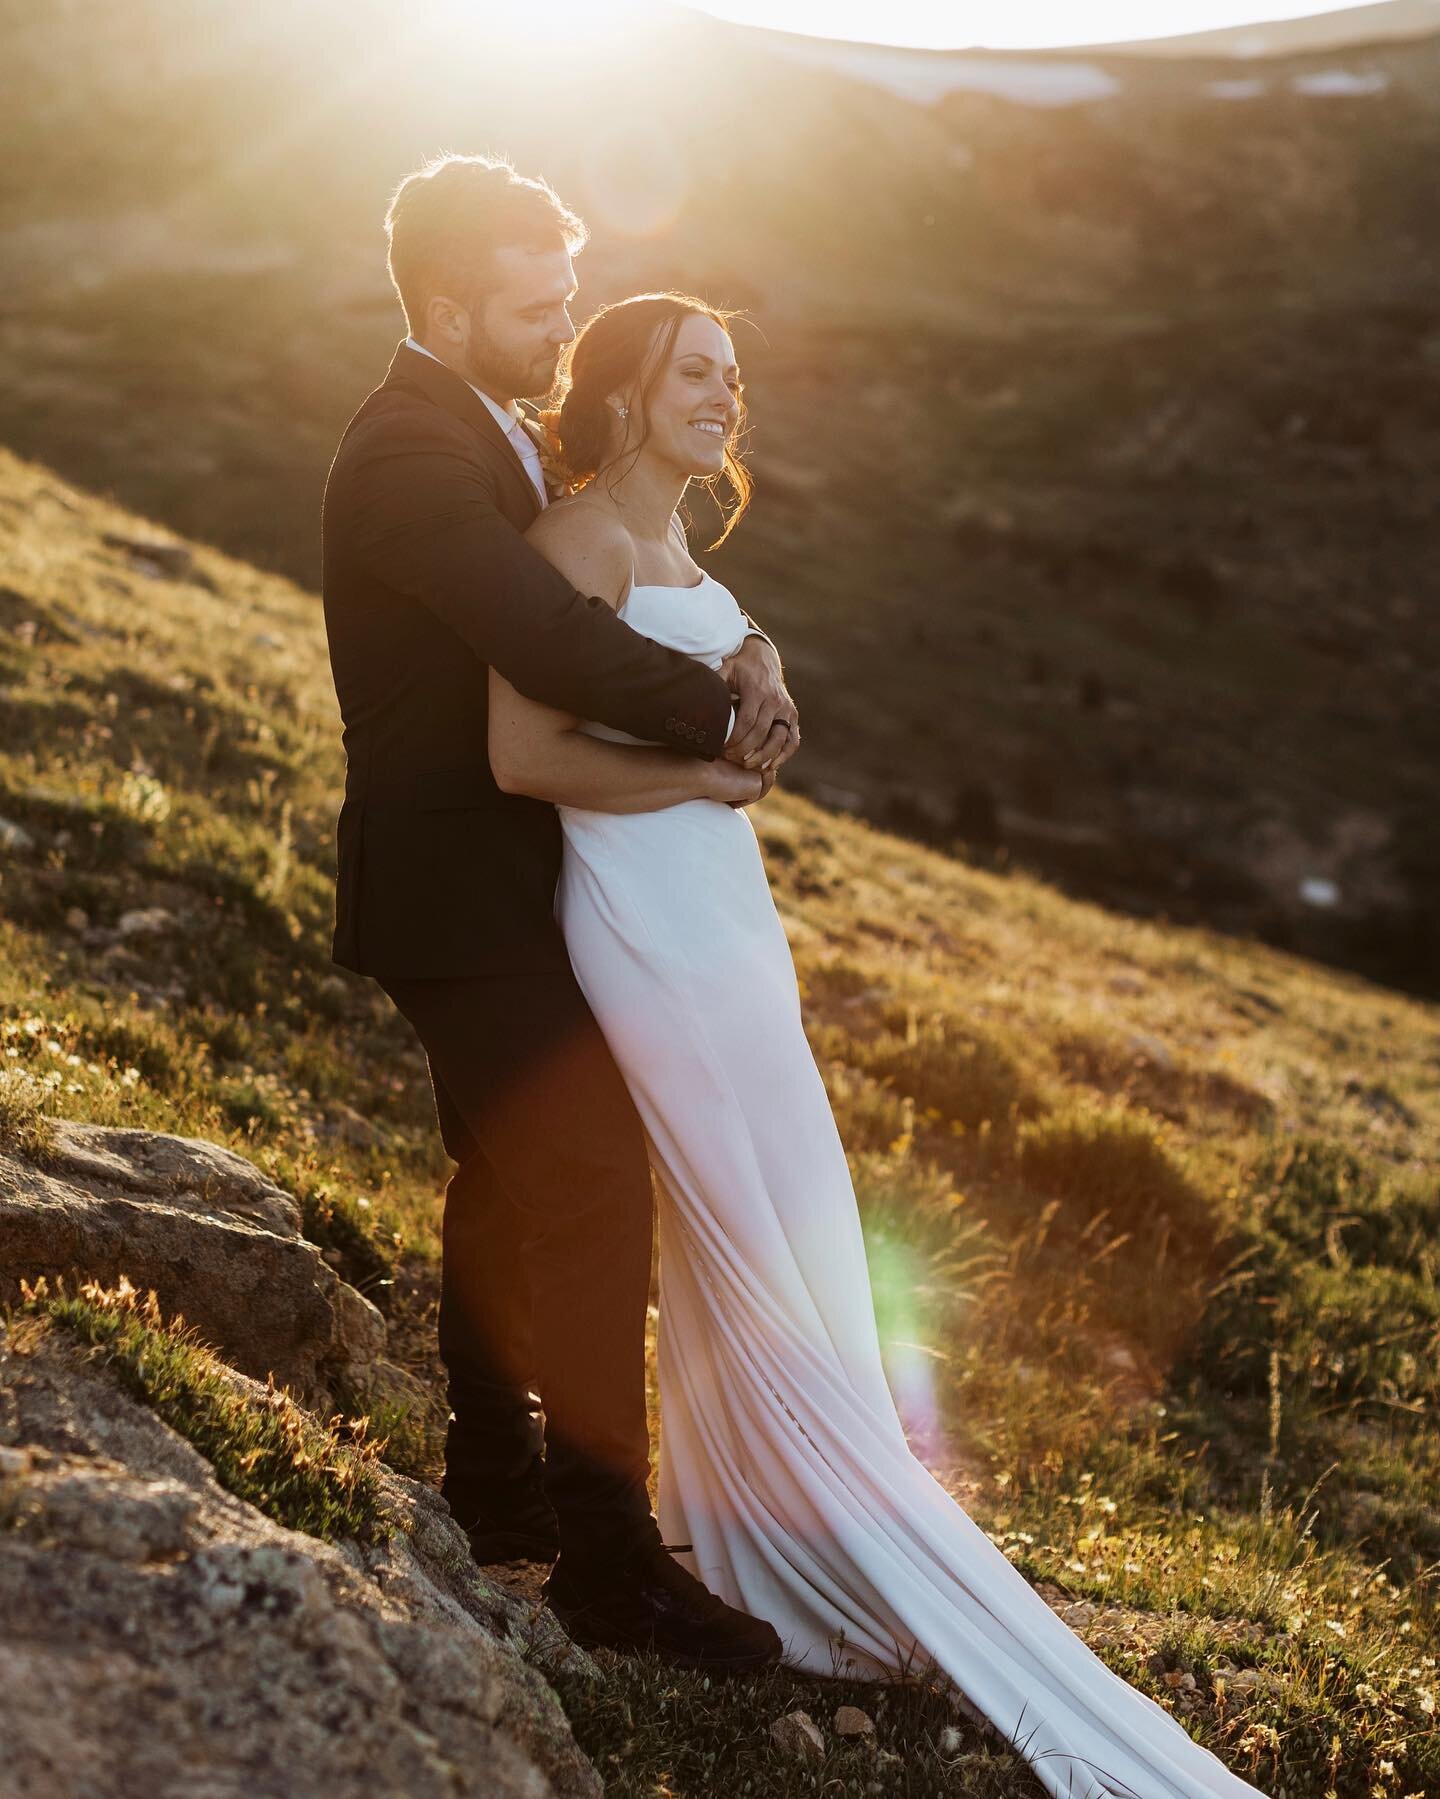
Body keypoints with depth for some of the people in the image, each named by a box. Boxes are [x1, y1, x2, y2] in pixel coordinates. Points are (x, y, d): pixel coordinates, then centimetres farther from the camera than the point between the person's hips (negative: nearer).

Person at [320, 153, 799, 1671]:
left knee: (508, 1189, 18)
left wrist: (740, 660, -9)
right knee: (591, 1194, -9)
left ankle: (495, 1488, 31)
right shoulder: (412, 453, -20)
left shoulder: (482, 434, 12)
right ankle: (611, 1548, -1)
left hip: (496, 888, 11)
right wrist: (727, 717, -18)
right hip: (465, 903, -10)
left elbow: (604, 598, 12)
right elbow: (555, 645, -32)